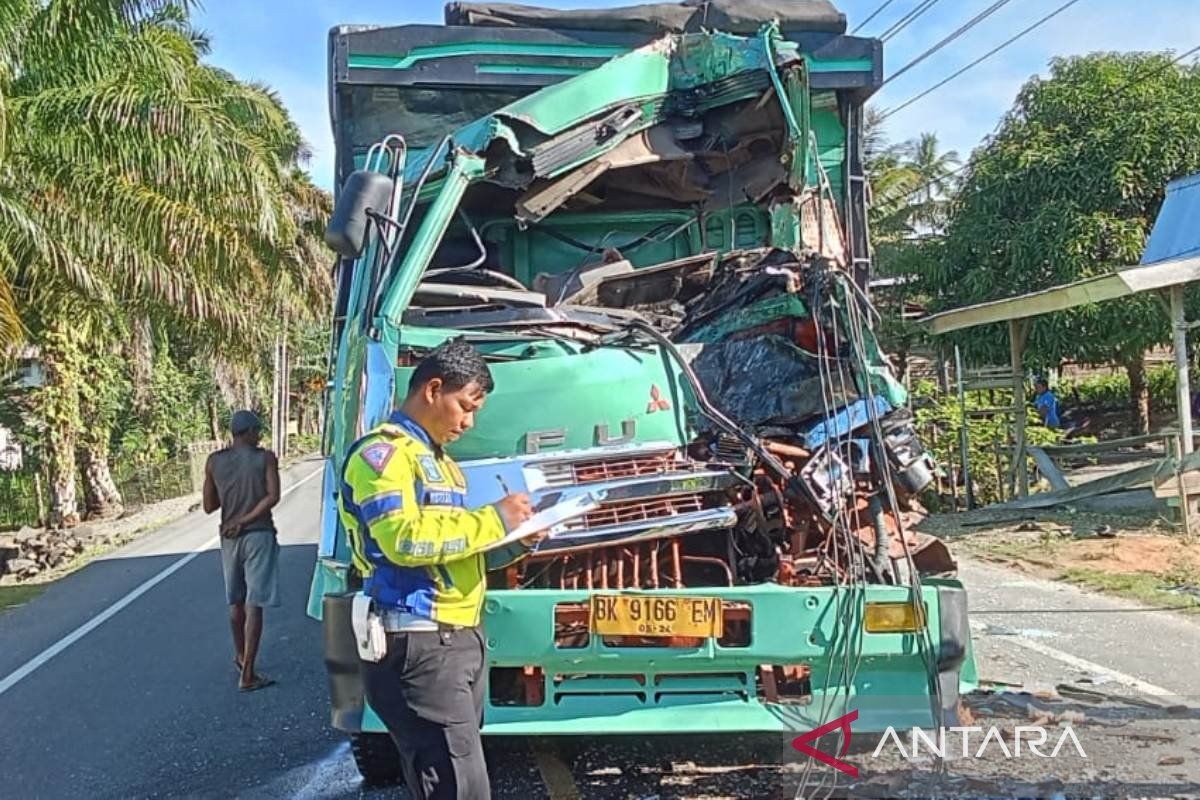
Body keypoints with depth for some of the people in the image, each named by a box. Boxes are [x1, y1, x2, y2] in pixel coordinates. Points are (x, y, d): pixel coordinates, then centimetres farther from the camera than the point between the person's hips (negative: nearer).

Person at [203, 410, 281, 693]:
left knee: (236, 601, 20)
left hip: (230, 537, 4)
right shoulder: (265, 458, -4)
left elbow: (209, 506, 7)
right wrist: (245, 521, -11)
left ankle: (240, 656, 38)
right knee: (254, 605, -4)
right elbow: (273, 497, -15)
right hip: (259, 535, -4)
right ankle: (247, 675, -6)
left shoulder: (214, 462, 4)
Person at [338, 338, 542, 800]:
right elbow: (404, 539, -23)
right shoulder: (381, 453, -9)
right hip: (420, 644, -10)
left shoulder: (437, 458, 22)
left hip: (460, 637, 10)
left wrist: (516, 543, 7)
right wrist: (494, 520, -16)